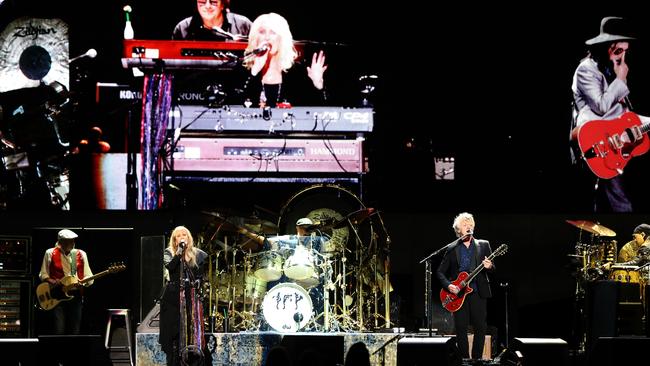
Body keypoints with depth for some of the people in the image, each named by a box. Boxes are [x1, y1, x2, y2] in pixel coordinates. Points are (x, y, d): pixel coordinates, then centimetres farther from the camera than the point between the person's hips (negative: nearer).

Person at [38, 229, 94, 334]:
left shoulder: (81, 254, 9)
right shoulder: (50, 253, 3)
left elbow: (89, 277, 10)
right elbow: (43, 274, 8)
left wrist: (84, 283, -12)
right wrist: (52, 282, -12)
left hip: (76, 295, 2)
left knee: (75, 331, 1)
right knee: (58, 330, -11)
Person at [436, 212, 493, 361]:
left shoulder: (483, 245, 11)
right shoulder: (452, 249, 8)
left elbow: (492, 267, 8)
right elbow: (440, 271, 10)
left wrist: (489, 267, -16)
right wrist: (448, 285, -7)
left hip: (478, 292, 0)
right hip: (457, 293, 0)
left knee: (481, 327, -3)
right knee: (460, 328, -2)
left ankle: (477, 358, 7)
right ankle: (464, 359, 5)